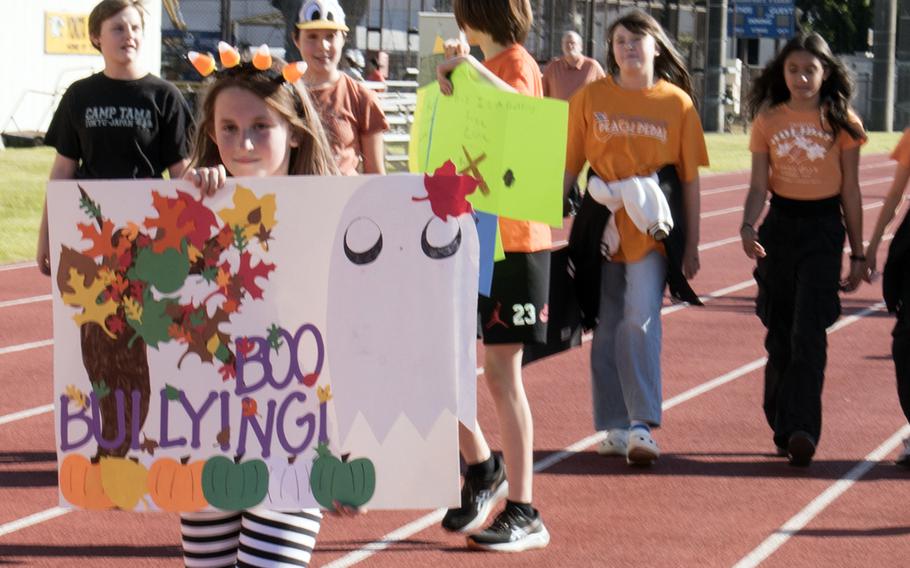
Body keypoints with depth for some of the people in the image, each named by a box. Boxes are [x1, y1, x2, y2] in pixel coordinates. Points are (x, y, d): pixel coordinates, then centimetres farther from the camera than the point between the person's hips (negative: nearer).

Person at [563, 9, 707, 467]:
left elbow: (690, 178, 3)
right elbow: (569, 166, 7)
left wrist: (691, 245, 2)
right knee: (606, 327, 7)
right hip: (603, 225, 2)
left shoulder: (677, 103, 0)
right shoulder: (591, 98, 3)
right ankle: (615, 428, 17)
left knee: (640, 320, -16)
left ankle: (642, 425, -13)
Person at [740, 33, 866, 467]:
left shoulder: (841, 122, -1)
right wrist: (748, 226, -15)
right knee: (779, 334, 8)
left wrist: (858, 253, 4)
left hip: (823, 228, -3)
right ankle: (783, 429, 18)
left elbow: (850, 190, 3)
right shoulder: (768, 120, 5)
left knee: (808, 334, -13)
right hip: (779, 226, 3)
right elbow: (759, 185, 4)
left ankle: (801, 431, -18)